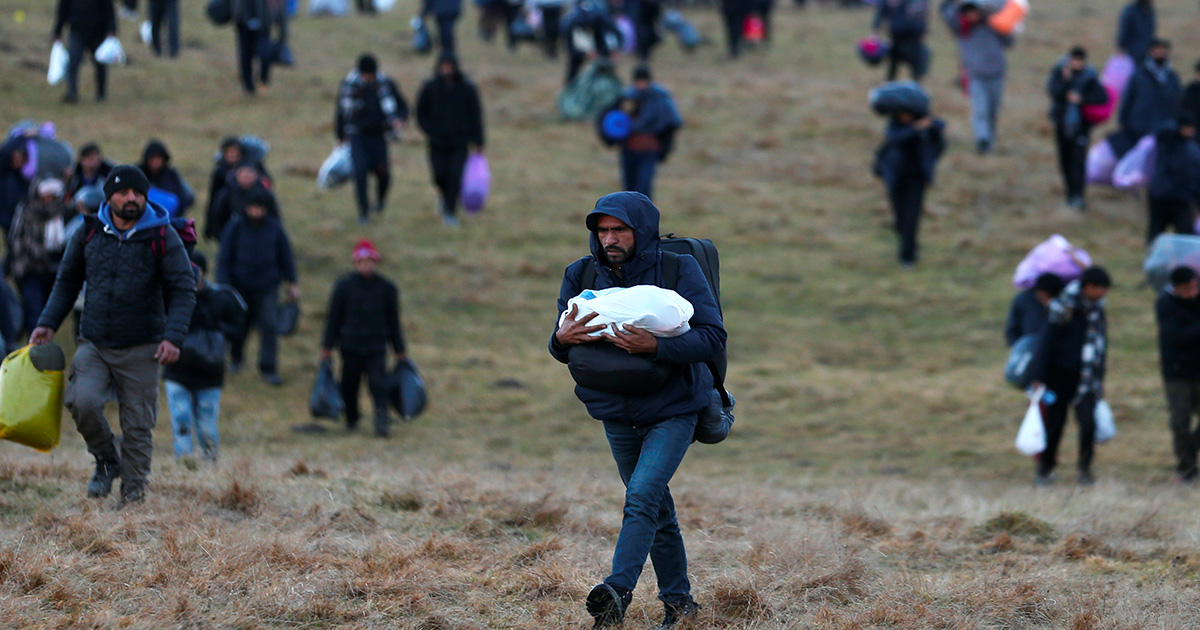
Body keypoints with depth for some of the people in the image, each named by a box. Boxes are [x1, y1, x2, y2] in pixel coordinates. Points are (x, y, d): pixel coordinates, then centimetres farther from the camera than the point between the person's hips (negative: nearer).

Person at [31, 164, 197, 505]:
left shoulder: (162, 237, -2)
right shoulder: (88, 234, 5)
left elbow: (183, 289, -3)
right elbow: (67, 282, 18)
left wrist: (173, 336, -16)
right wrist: (48, 323, 7)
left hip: (141, 349, -2)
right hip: (93, 345, 2)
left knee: (137, 425, -1)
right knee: (82, 402, -20)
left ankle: (133, 495, 11)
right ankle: (106, 461, 6)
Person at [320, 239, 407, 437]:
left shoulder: (387, 288, 4)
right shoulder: (344, 286, -1)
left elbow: (393, 320, 11)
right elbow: (333, 317, 3)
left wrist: (399, 350, 13)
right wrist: (327, 347, 1)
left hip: (376, 346, 0)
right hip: (350, 345, 0)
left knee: (378, 383, -12)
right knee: (350, 384, 8)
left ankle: (381, 420, -16)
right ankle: (351, 419, 27)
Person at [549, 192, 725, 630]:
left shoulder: (679, 270, -14)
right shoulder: (582, 276, -3)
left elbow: (713, 337, -19)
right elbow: (561, 350, 3)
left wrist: (655, 346, -34)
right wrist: (563, 339, -23)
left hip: (672, 411, -5)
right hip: (618, 415, 5)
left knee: (642, 496, -23)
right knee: (657, 510, 15)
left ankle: (619, 590, -34)